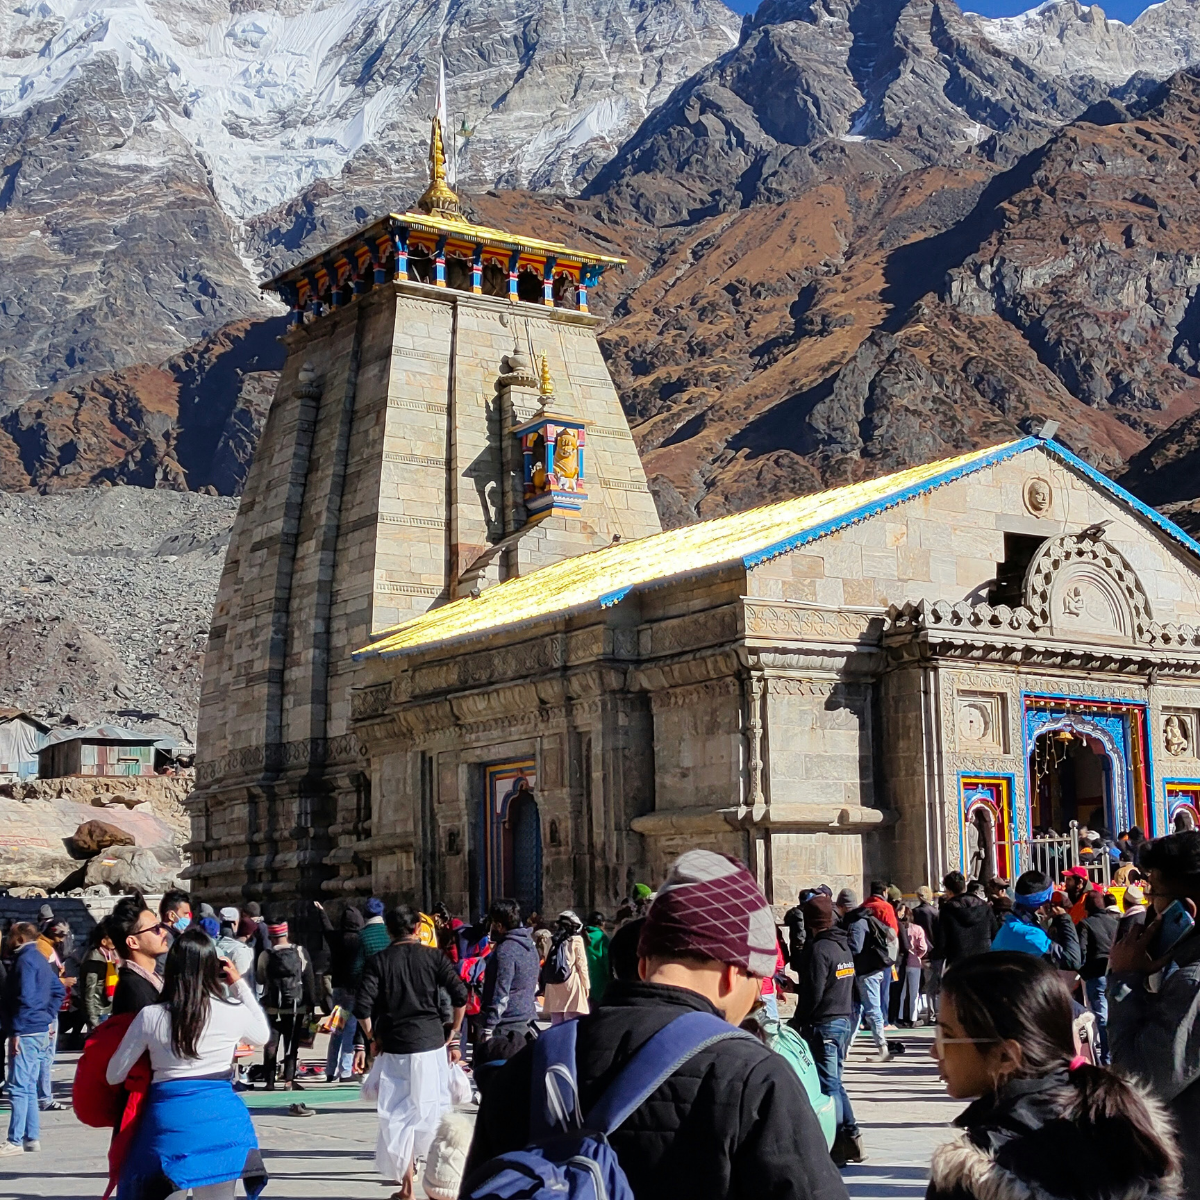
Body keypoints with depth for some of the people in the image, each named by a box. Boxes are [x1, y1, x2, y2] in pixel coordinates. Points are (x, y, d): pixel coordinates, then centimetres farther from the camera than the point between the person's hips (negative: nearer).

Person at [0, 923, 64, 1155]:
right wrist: (49, 1017, 17)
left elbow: (25, 998, -21)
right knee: (29, 1087, 14)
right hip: (41, 1031, 9)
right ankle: (32, 1137, 16)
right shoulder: (41, 959, 16)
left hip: (26, 1033, -9)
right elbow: (59, 990, 22)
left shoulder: (25, 961, -13)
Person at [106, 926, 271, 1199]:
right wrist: (239, 983, 20)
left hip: (168, 1119, -1)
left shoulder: (150, 1017, -3)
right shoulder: (233, 1012, -1)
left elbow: (114, 1076, 6)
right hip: (221, 1119, 1)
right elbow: (262, 1035, 23)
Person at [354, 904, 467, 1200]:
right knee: (433, 1109, 13)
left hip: (394, 1046, 0)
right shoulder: (433, 957, 1)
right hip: (431, 1043, 0)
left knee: (399, 1114, 6)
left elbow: (362, 1007, -9)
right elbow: (460, 996, -6)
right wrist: (453, 1033, 7)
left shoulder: (378, 961, 0)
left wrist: (373, 1037, 5)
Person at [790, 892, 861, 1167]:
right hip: (844, 1020, 9)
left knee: (828, 1085, -3)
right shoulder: (843, 945, 11)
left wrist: (796, 1023, -7)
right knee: (835, 1082, 16)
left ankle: (838, 1148, 0)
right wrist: (796, 986, 19)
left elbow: (813, 995, -18)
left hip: (823, 1025, -9)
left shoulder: (818, 949, -17)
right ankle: (851, 1138, 16)